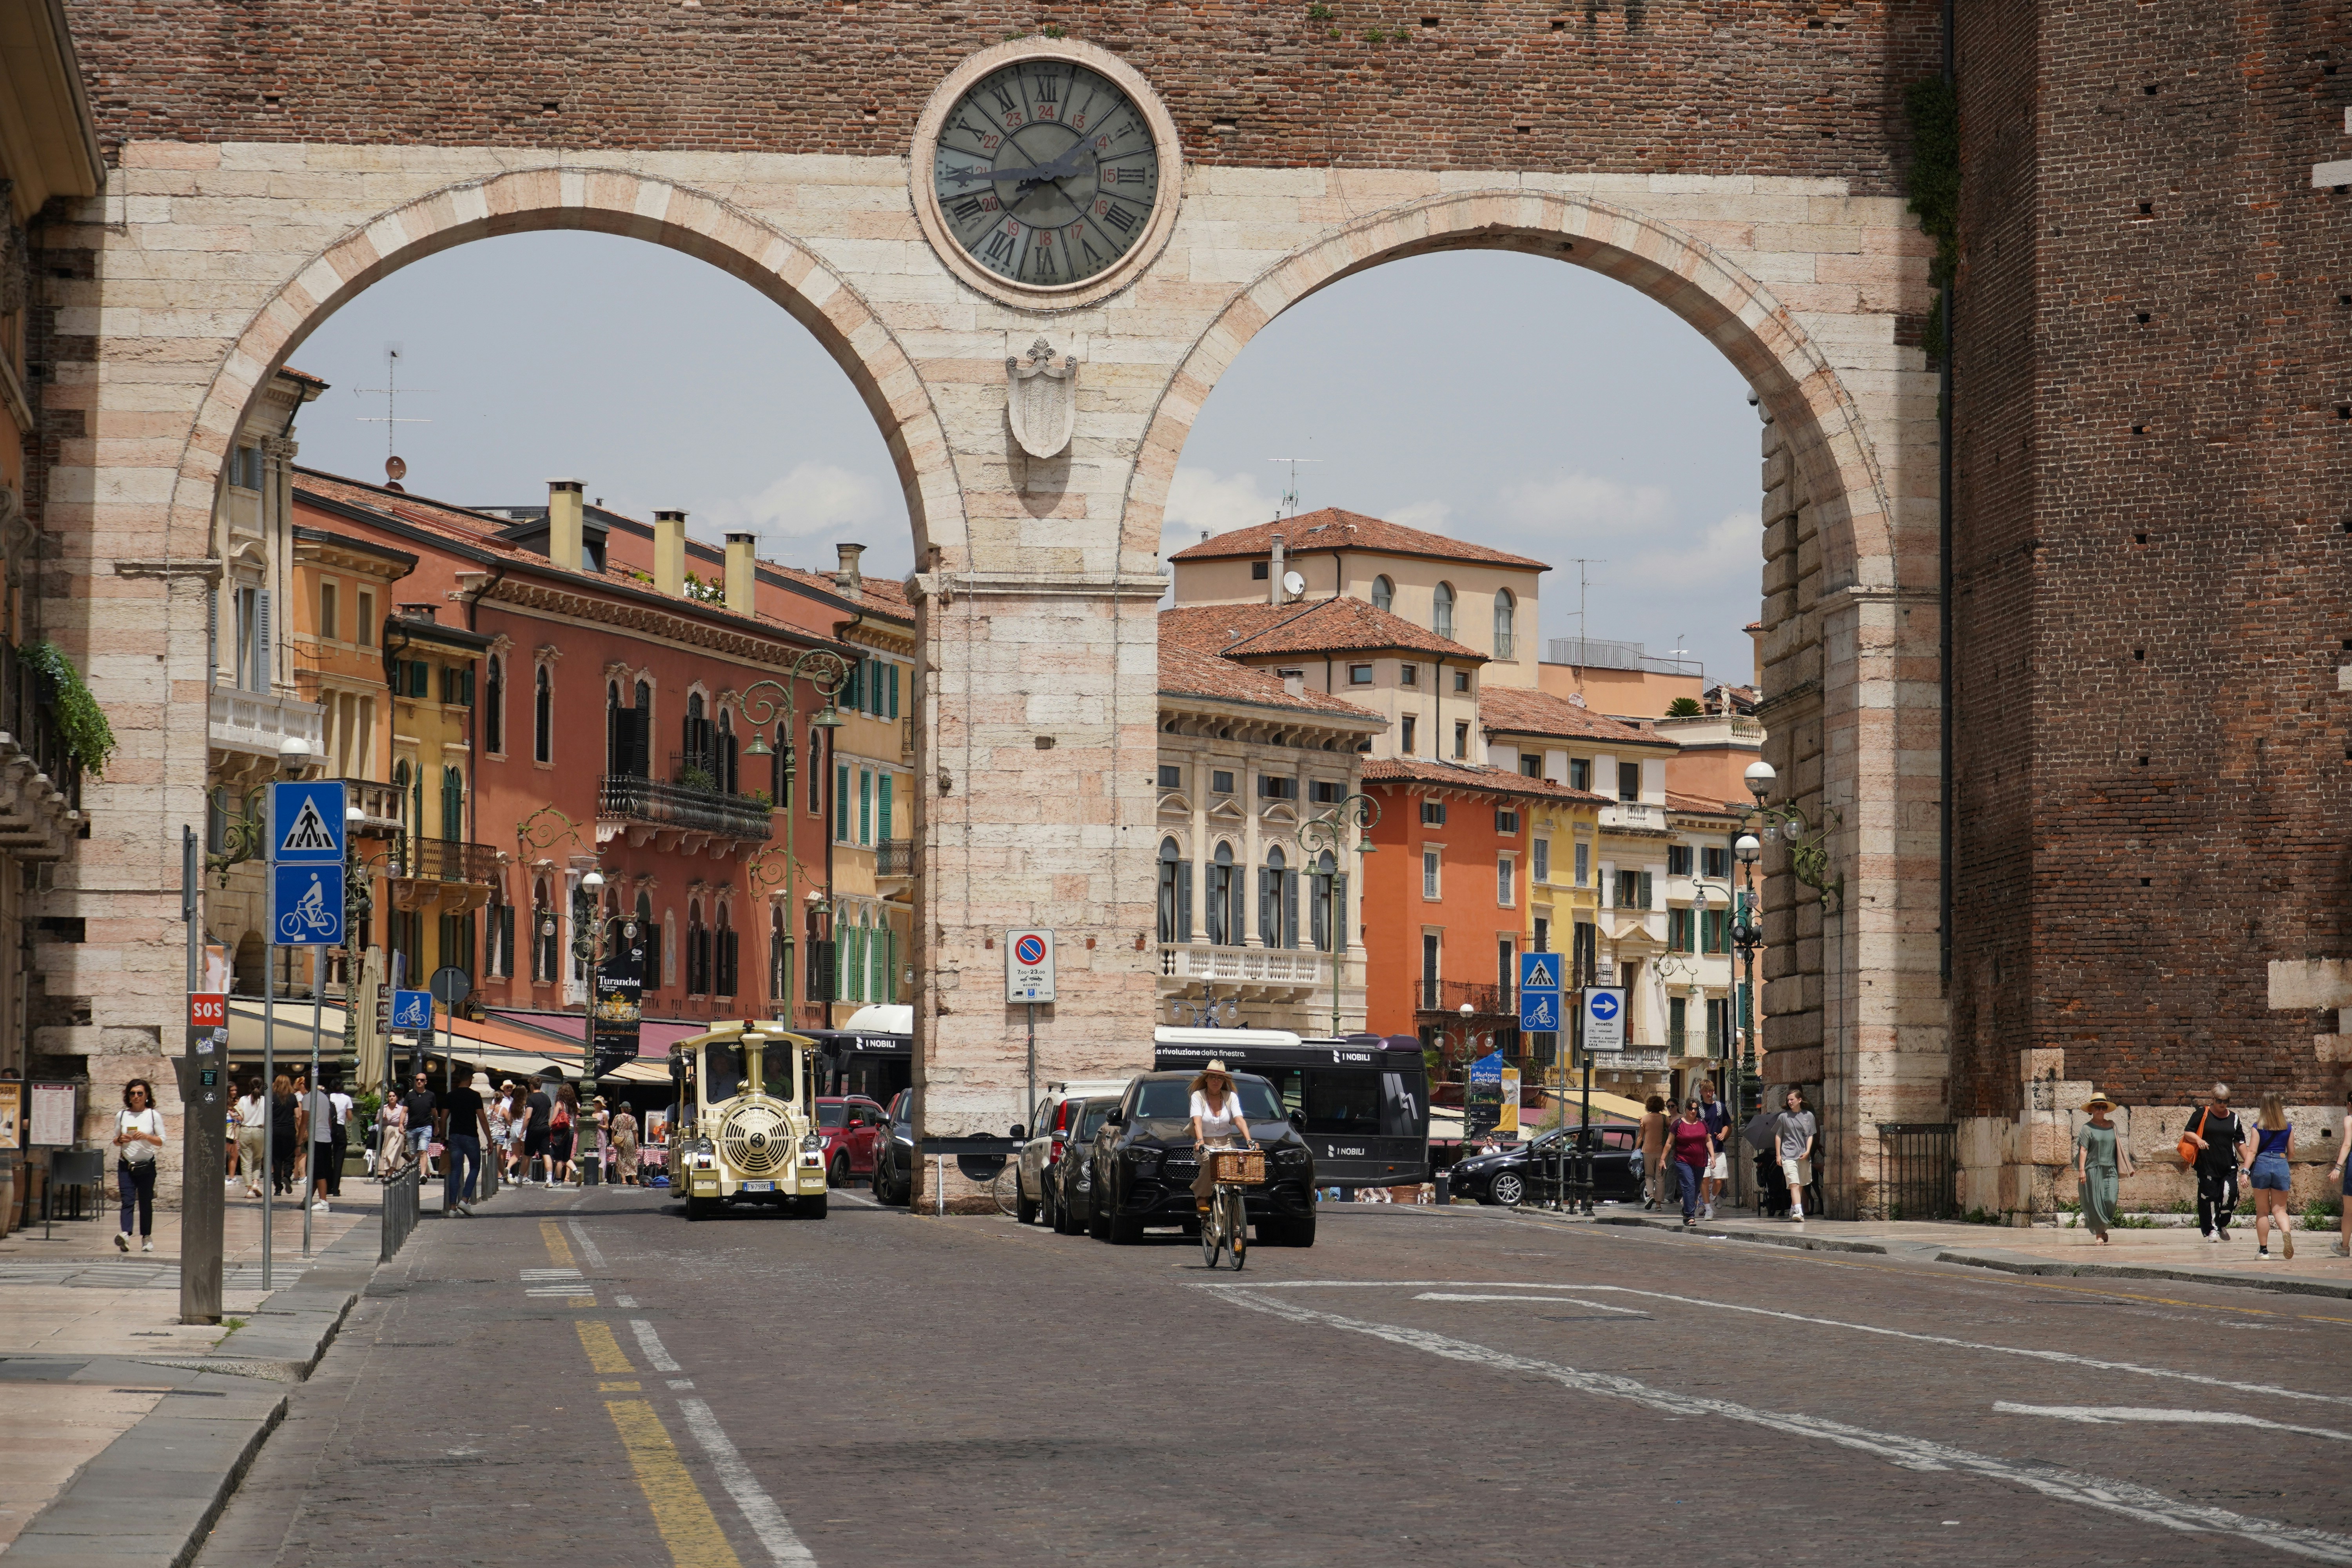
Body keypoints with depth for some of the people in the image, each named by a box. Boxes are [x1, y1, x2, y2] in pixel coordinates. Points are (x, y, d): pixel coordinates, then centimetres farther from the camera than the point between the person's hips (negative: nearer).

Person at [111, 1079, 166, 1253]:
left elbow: (162, 1141, 0)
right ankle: (125, 1235, -29)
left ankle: (147, 1238, 14)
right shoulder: (122, 1116, 8)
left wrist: (146, 1137, -17)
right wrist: (121, 1140, -8)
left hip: (147, 1166, -1)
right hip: (126, 1166, 1)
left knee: (146, 1202, 5)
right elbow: (115, 1141, 15)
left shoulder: (154, 1115, 2)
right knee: (127, 1201, -13)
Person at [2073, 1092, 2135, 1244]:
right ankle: (2099, 1235, 3)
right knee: (2096, 1202, -3)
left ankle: (2105, 1228, 15)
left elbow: (2118, 1147, 19)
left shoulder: (2112, 1126, 14)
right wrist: (2082, 1170, -15)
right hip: (2093, 1170, -3)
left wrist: (2126, 1167, 17)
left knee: (2110, 1200, -9)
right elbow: (2083, 1150, -5)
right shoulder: (2087, 1129, 1)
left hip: (2110, 1170, 3)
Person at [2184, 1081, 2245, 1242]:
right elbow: (2187, 1132, 3)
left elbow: (2239, 1142, 16)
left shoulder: (2233, 1118, 12)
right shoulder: (2203, 1114, 2)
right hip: (2207, 1166, -2)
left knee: (2230, 1195, -11)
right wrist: (2198, 1140, -17)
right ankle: (2212, 1229, 11)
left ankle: (2223, 1224, 13)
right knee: (2209, 1196, -1)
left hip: (2229, 1167, 2)